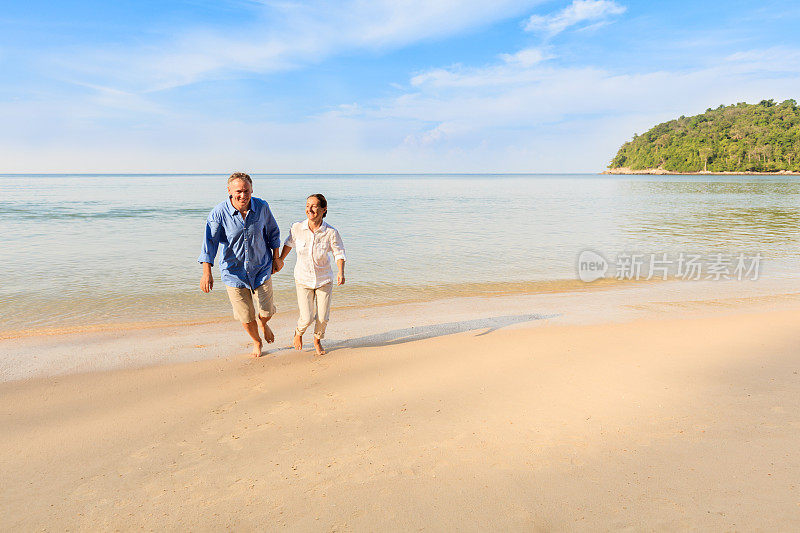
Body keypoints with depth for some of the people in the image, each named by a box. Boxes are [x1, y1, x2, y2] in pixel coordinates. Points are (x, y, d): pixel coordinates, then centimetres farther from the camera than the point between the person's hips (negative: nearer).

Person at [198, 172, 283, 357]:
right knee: (245, 316, 8)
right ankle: (256, 341, 39)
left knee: (266, 312, 5)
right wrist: (207, 272, -28)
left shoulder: (262, 207, -9)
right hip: (234, 271, -1)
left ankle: (264, 324, 44)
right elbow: (209, 242, -19)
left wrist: (276, 258, 8)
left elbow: (272, 231, 6)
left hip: (262, 268, 1)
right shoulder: (218, 213, -16)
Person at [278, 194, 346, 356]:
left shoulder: (331, 232, -18)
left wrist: (341, 272, -20)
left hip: (324, 280, 0)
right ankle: (299, 332, 33)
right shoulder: (297, 228, -15)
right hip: (303, 280, 0)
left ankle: (317, 340, 39)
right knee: (307, 318, -5)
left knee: (323, 317, 6)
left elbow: (339, 253, -5)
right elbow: (289, 243, 8)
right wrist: (280, 260, 15)